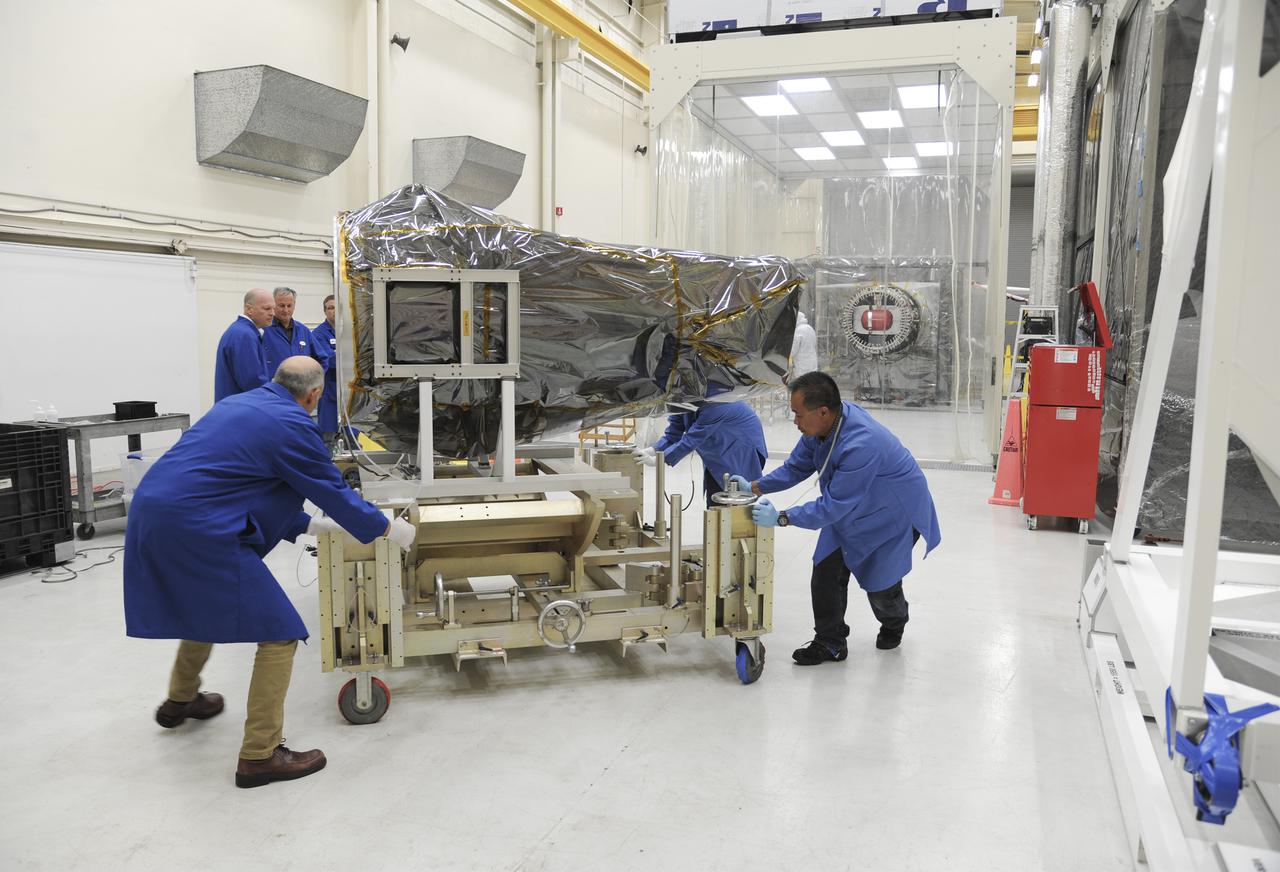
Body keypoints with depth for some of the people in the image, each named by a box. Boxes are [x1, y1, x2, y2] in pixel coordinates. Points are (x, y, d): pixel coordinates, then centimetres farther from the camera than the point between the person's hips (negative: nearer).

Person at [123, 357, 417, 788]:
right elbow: (334, 492, -2)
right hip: (195, 532, -10)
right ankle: (260, 755, 4)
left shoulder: (238, 404, 19)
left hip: (150, 515, 10)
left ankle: (180, 700, 55)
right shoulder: (293, 425, -7)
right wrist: (388, 528, 13)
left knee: (204, 605, 35)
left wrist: (308, 524, 30)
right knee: (279, 634, -2)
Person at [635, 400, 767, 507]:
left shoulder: (713, 408, -36)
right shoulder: (682, 406, -11)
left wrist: (656, 460, -34)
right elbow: (672, 436, -8)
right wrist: (651, 450, -26)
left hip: (742, 453, -8)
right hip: (718, 457, 8)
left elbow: (691, 440, -36)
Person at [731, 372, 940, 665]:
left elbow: (833, 506, -36)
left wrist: (781, 518, -33)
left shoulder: (860, 445, -42)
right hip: (851, 511, 7)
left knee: (880, 584, 5)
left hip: (895, 513, -7)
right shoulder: (820, 426, -16)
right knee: (826, 572, -1)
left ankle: (893, 626, 39)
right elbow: (796, 467, -2)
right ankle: (830, 643, 13)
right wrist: (756, 486, -13)